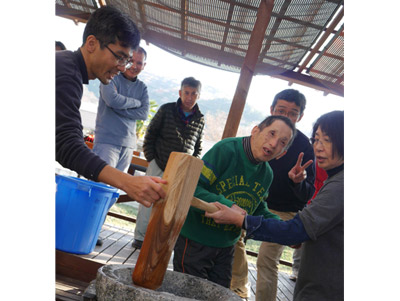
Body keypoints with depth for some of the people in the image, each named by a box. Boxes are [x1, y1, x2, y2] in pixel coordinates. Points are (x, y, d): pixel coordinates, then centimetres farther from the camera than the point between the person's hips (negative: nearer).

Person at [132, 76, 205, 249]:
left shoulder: (200, 120, 4)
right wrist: (151, 159, -1)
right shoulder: (166, 110, -1)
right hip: (159, 166, -1)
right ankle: (140, 237, 19)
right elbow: (150, 135, 4)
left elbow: (198, 147, 14)